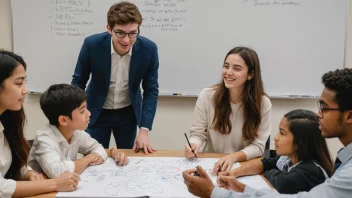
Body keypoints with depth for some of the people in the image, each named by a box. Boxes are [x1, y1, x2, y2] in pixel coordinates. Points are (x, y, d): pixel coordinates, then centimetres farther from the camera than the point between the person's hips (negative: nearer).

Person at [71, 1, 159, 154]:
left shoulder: (149, 49, -21)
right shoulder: (92, 44, -23)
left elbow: (151, 90, -11)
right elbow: (78, 82, -9)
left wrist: (144, 130, -17)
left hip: (128, 113, 1)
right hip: (97, 112, -1)